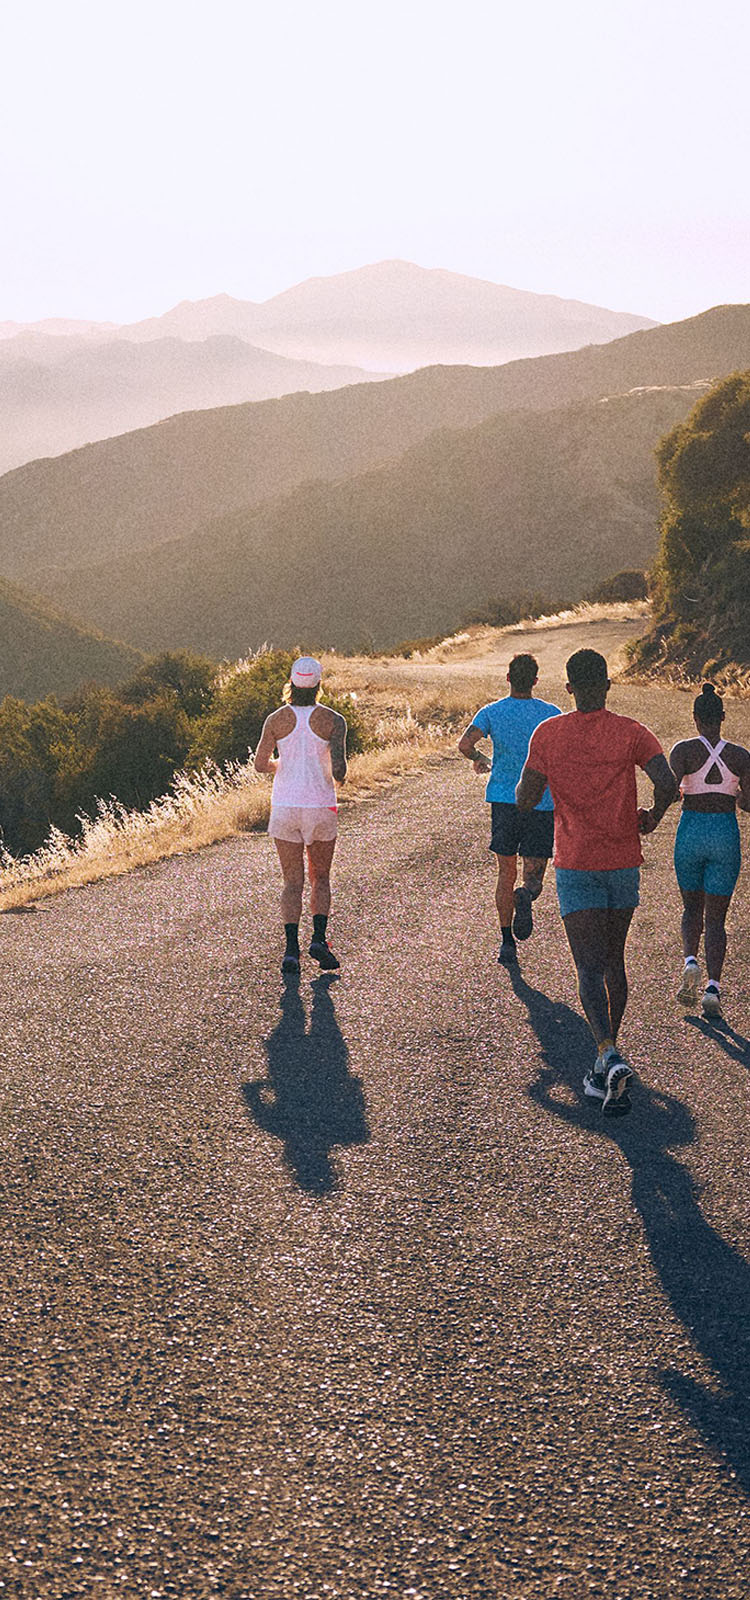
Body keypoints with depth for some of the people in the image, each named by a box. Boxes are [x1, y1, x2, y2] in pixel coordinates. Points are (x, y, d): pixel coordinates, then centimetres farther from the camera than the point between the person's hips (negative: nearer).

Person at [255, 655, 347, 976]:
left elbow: (261, 764, -2)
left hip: (285, 807, 1)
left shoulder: (277, 719, -2)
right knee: (320, 877, 16)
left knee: (292, 881, 6)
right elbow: (339, 768, -14)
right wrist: (336, 778, 9)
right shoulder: (333, 720, -6)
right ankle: (319, 937, -1)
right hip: (321, 806, -1)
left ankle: (291, 947, -8)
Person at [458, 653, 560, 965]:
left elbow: (465, 743, -14)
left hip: (503, 800, 1)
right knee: (534, 876, 5)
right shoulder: (551, 714, -1)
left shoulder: (492, 712, 0)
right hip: (542, 804, -1)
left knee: (506, 873, 12)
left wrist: (478, 759, 8)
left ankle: (507, 943, 10)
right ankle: (526, 896, -31)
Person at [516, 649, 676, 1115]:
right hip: (624, 862, 2)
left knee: (590, 968, -6)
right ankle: (608, 1061, 23)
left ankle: (610, 1055, -27)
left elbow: (525, 799, -5)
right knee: (615, 962, 17)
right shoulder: (631, 732, -3)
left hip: (576, 866, -1)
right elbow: (668, 784, -15)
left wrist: (533, 773, 16)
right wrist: (653, 817, 4)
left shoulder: (548, 735, -3)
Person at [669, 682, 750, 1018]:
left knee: (692, 908, 20)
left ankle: (690, 961, -6)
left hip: (690, 832, -1)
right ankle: (713, 987, -8)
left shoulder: (684, 749, -6)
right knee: (715, 917, 6)